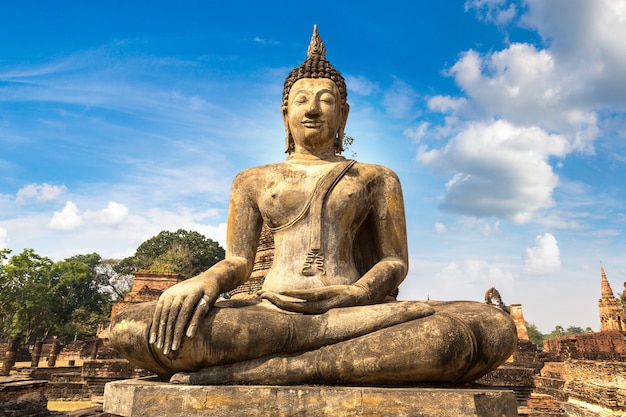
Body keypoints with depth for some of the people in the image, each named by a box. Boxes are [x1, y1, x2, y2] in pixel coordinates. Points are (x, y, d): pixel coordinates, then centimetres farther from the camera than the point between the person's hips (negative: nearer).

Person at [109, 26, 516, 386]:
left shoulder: (376, 178, 18)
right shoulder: (253, 180, 21)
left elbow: (395, 262, 12)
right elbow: (238, 262, 14)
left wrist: (355, 295, -12)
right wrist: (206, 281, -12)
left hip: (351, 312, 1)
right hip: (270, 312, 0)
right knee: (131, 328, -25)